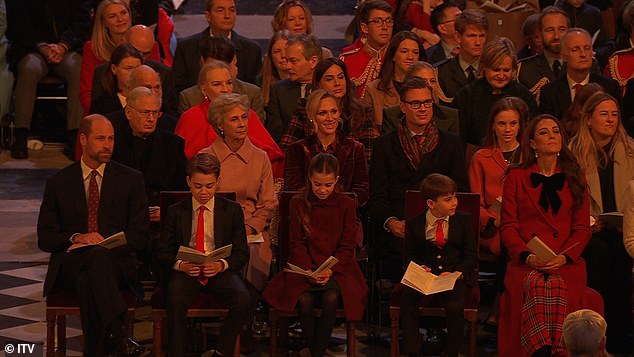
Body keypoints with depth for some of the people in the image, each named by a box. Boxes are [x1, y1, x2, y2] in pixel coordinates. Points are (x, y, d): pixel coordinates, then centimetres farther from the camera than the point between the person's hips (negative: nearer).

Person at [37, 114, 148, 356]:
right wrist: (76, 237, -11)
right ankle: (119, 336, -53)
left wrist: (105, 245, -11)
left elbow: (139, 236, 7)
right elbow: (45, 238, 10)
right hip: (70, 266, 0)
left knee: (89, 281, -38)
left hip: (117, 263, 0)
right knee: (97, 255, -39)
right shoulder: (58, 183, 15)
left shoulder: (130, 180, 14)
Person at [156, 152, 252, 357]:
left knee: (244, 300, -30)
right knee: (176, 301, -35)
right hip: (186, 271, -1)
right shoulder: (175, 212, 9)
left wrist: (221, 265, -14)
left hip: (220, 271, 1)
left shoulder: (232, 210, 9)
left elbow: (242, 254, 7)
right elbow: (163, 252, 9)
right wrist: (181, 265, -14)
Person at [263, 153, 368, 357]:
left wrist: (330, 271, -14)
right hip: (305, 268, 1)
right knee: (304, 300, -30)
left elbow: (347, 246, 3)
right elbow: (296, 244, 4)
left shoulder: (346, 205, 5)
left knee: (331, 298, -32)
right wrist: (309, 271, -13)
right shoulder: (299, 203, 7)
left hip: (337, 269, -1)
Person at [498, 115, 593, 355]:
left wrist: (563, 257, -9)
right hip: (526, 263, -1)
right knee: (535, 287, -34)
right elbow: (508, 226, 7)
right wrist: (527, 256, -12)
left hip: (567, 262, 1)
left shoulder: (575, 179, 17)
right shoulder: (517, 177, 14)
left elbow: (582, 228, 10)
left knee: (558, 288, -33)